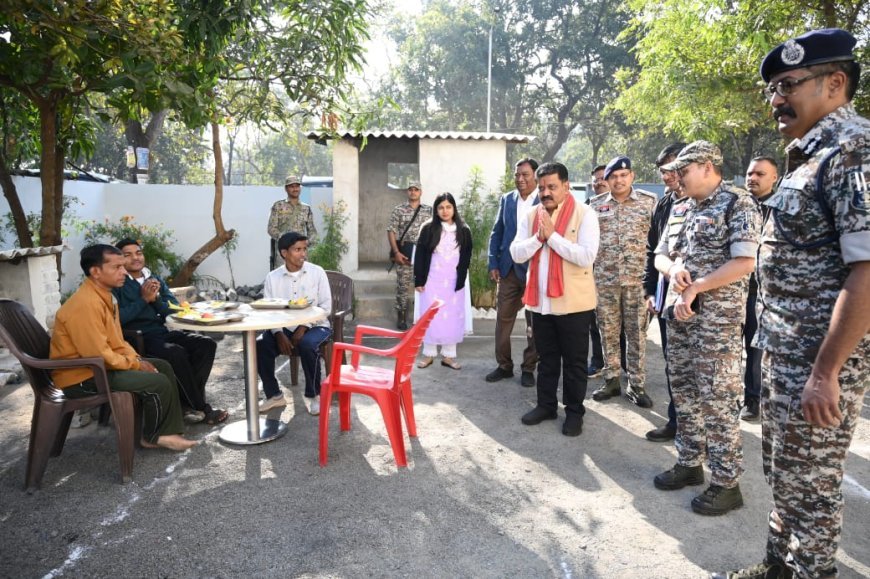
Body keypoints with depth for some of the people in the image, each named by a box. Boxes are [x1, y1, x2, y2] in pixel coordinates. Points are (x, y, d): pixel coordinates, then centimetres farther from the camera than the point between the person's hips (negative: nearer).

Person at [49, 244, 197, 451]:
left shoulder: (106, 296, 7)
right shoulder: (86, 304, -26)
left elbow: (117, 341, 13)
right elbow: (98, 355, -26)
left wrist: (137, 360, -2)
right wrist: (135, 364, -13)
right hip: (81, 376, -11)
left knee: (163, 367, 9)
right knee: (158, 383, -17)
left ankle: (168, 432, 7)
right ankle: (152, 437, 8)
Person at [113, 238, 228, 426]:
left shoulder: (156, 280, 19)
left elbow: (175, 310, 11)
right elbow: (118, 318, -14)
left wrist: (156, 299, -6)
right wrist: (143, 299, -10)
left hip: (163, 332, 6)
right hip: (138, 339, -6)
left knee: (206, 344, -17)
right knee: (176, 353, -33)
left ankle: (187, 402, -14)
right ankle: (201, 408, -17)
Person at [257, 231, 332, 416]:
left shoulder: (317, 272, -4)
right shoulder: (272, 277, 2)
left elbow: (326, 306, -8)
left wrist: (304, 328, -19)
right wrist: (279, 334, -18)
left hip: (314, 326, -3)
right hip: (284, 327, 3)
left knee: (307, 345, -34)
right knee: (260, 344, -23)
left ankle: (314, 395, -12)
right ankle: (274, 395, -3)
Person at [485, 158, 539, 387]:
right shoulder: (506, 199, 7)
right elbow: (496, 233, 10)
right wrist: (493, 264, 3)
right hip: (508, 269, 4)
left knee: (534, 323, 8)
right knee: (502, 319, 7)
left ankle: (529, 368, 20)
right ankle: (504, 365, 20)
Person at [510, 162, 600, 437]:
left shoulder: (584, 214, -9)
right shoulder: (532, 216, 7)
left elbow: (586, 256, -20)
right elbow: (517, 254, 0)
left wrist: (552, 235, -19)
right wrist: (538, 237, -16)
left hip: (573, 302, -5)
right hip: (540, 300, 5)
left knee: (574, 361, 8)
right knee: (546, 358, 17)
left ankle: (574, 411, 22)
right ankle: (546, 405, 31)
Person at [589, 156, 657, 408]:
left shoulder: (649, 201, 0)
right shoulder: (595, 205, 5)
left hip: (637, 279, -2)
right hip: (604, 279, 2)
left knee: (637, 334, 5)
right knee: (608, 333, 9)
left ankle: (636, 385, 16)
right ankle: (611, 380, 22)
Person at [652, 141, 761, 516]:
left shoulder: (737, 204, -7)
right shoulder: (679, 209, 15)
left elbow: (744, 263, -16)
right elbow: (660, 255, 16)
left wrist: (694, 288, -17)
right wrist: (673, 268, -7)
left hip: (717, 315, -7)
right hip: (679, 312, 8)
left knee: (716, 398, -3)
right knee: (683, 391, 13)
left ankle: (726, 482, 9)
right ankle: (689, 463, 27)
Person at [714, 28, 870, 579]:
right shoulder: (813, 154, 13)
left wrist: (825, 372, -24)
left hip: (820, 358, -9)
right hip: (784, 350, 9)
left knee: (809, 482, 5)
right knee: (783, 472, 20)